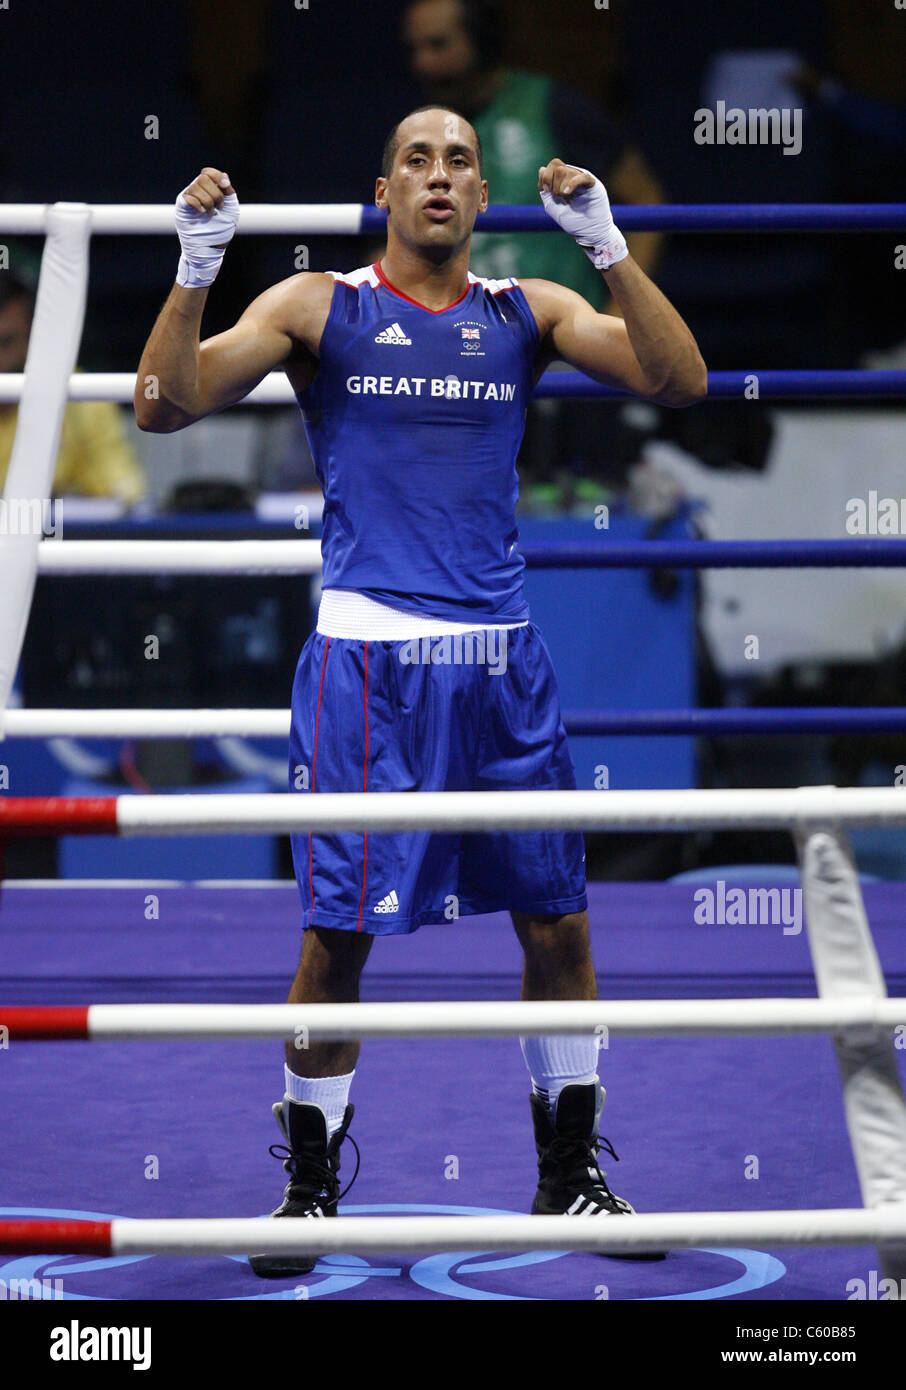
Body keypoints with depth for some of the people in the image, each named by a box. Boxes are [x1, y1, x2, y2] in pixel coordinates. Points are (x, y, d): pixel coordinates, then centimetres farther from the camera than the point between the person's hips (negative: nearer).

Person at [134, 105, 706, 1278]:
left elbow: (679, 382, -4)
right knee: (338, 933, -3)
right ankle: (311, 1190, 12)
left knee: (557, 923, 7)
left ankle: (569, 1177, 23)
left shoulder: (526, 313, 8)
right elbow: (165, 405, -6)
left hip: (501, 657, 3)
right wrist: (195, 271, -20)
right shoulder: (319, 308, 2)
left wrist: (609, 248, -14)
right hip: (368, 655, -3)